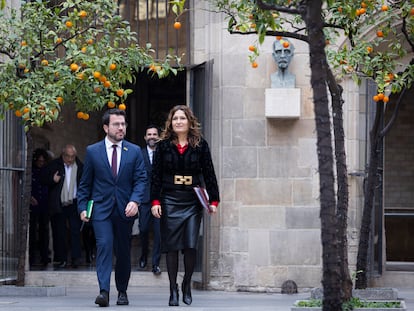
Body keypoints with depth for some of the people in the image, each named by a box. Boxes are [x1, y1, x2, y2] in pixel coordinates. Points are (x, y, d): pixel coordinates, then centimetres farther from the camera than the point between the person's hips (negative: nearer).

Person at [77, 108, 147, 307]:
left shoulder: (134, 151, 7)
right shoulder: (92, 151, 5)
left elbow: (141, 179, 2)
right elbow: (85, 183, 8)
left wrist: (135, 201, -14)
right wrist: (82, 207, 0)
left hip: (125, 210, 2)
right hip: (101, 209, -2)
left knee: (124, 252, 8)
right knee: (104, 245, -17)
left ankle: (122, 292, 22)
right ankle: (104, 291, -24)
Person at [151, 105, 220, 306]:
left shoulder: (200, 145, 6)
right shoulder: (163, 146, 5)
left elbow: (209, 174, 6)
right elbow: (156, 176, 3)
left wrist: (214, 200, 1)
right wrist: (155, 201, -5)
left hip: (193, 201, 0)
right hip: (170, 201, 0)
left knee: (191, 245, -6)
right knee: (172, 246, -1)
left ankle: (187, 285, 13)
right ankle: (173, 290, 5)